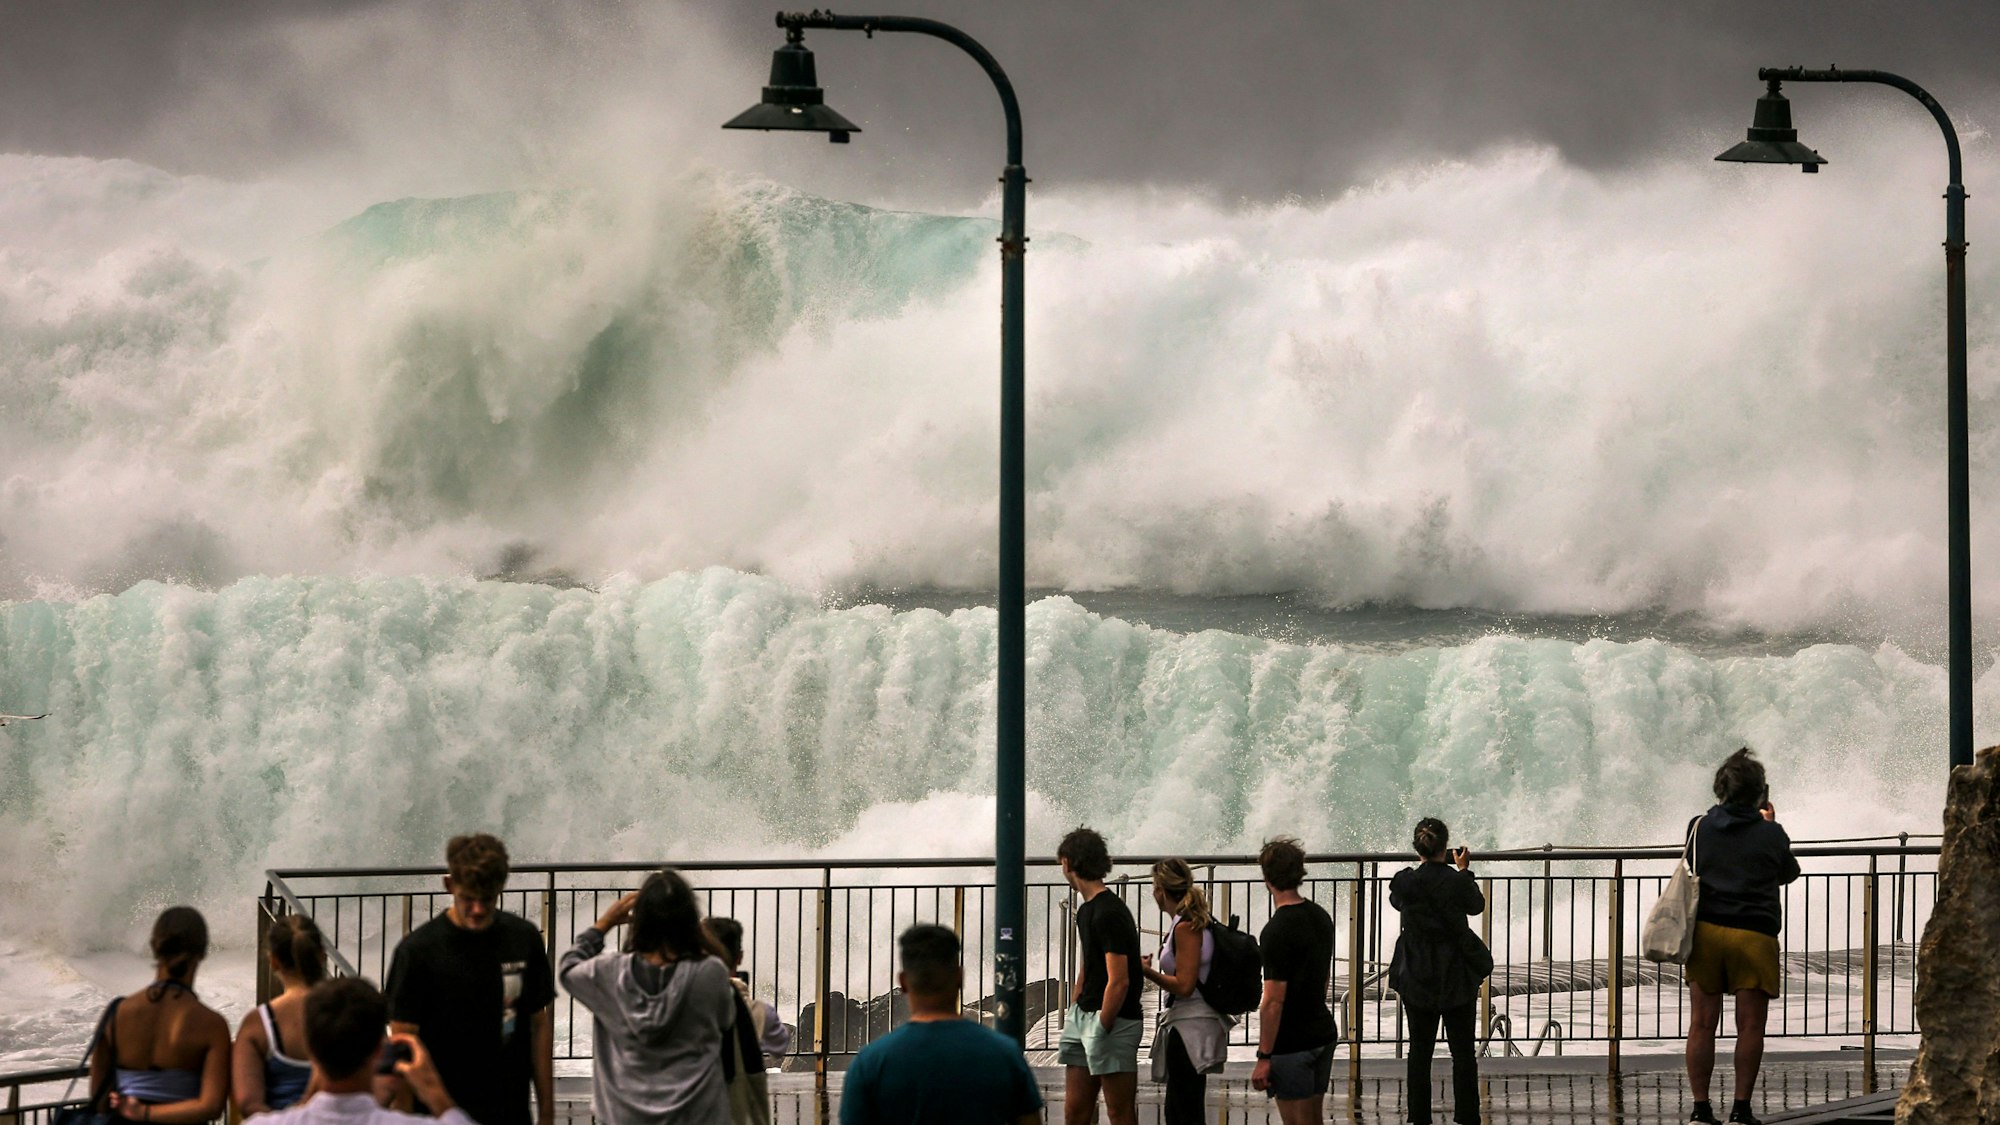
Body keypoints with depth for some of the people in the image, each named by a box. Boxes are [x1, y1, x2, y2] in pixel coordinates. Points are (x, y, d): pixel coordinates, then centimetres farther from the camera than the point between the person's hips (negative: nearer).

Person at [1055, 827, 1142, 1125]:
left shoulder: (1110, 914, -16)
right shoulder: (1086, 911, 15)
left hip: (1113, 1022, -9)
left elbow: (1119, 981, -19)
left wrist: (1100, 1030, -16)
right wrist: (1071, 1018, 18)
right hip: (1084, 1016, 9)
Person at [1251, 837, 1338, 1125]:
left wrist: (1264, 1057, -16)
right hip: (1323, 1033, 8)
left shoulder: (1277, 931, -20)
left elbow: (1274, 1001, -21)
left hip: (1292, 1044, -8)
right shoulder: (1320, 917, 6)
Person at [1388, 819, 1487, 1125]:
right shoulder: (1456, 882, -15)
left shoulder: (1405, 882, -11)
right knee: (1463, 1051, 9)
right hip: (1457, 977, -1)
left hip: (1417, 979, 1)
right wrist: (1465, 871, 17)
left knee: (1420, 1051, 10)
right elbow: (1476, 905, 5)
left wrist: (1424, 867, 18)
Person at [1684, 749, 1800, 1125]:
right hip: (1754, 935, -2)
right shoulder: (1771, 835, 0)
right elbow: (1788, 872, 18)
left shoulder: (1701, 828, 4)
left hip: (1706, 930, 2)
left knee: (1702, 1024, 5)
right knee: (1750, 1026, 3)